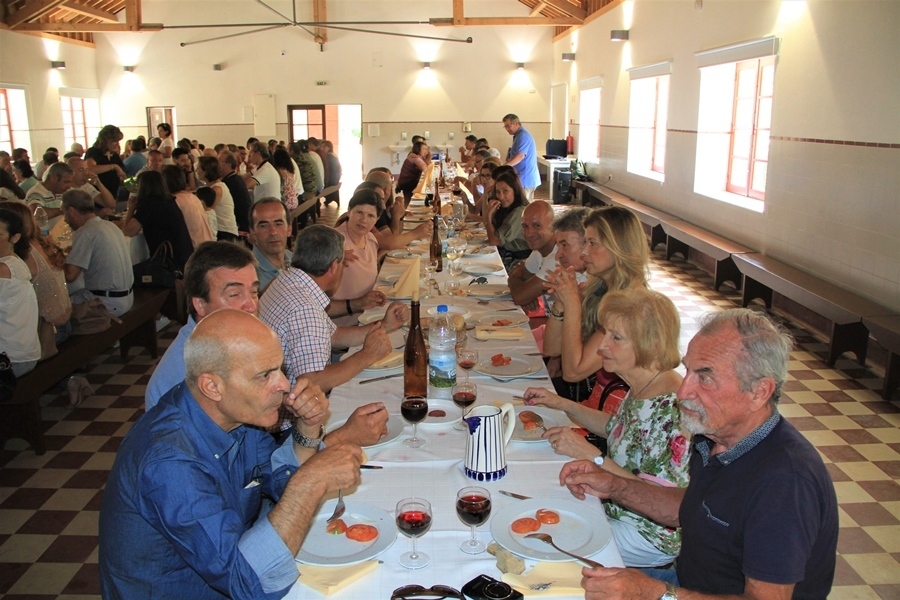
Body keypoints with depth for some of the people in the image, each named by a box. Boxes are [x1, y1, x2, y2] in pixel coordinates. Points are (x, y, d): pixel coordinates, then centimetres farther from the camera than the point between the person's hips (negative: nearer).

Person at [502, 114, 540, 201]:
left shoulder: (522, 135, -14)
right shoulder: (520, 135, 19)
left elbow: (520, 156, -26)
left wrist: (503, 166, -31)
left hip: (525, 179, -10)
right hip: (527, 178, 10)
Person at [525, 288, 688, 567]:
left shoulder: (673, 408, -30)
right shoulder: (642, 387, -4)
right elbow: (616, 429, 15)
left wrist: (591, 454, -27)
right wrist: (562, 404, 4)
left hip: (649, 537, -8)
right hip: (616, 508, 8)